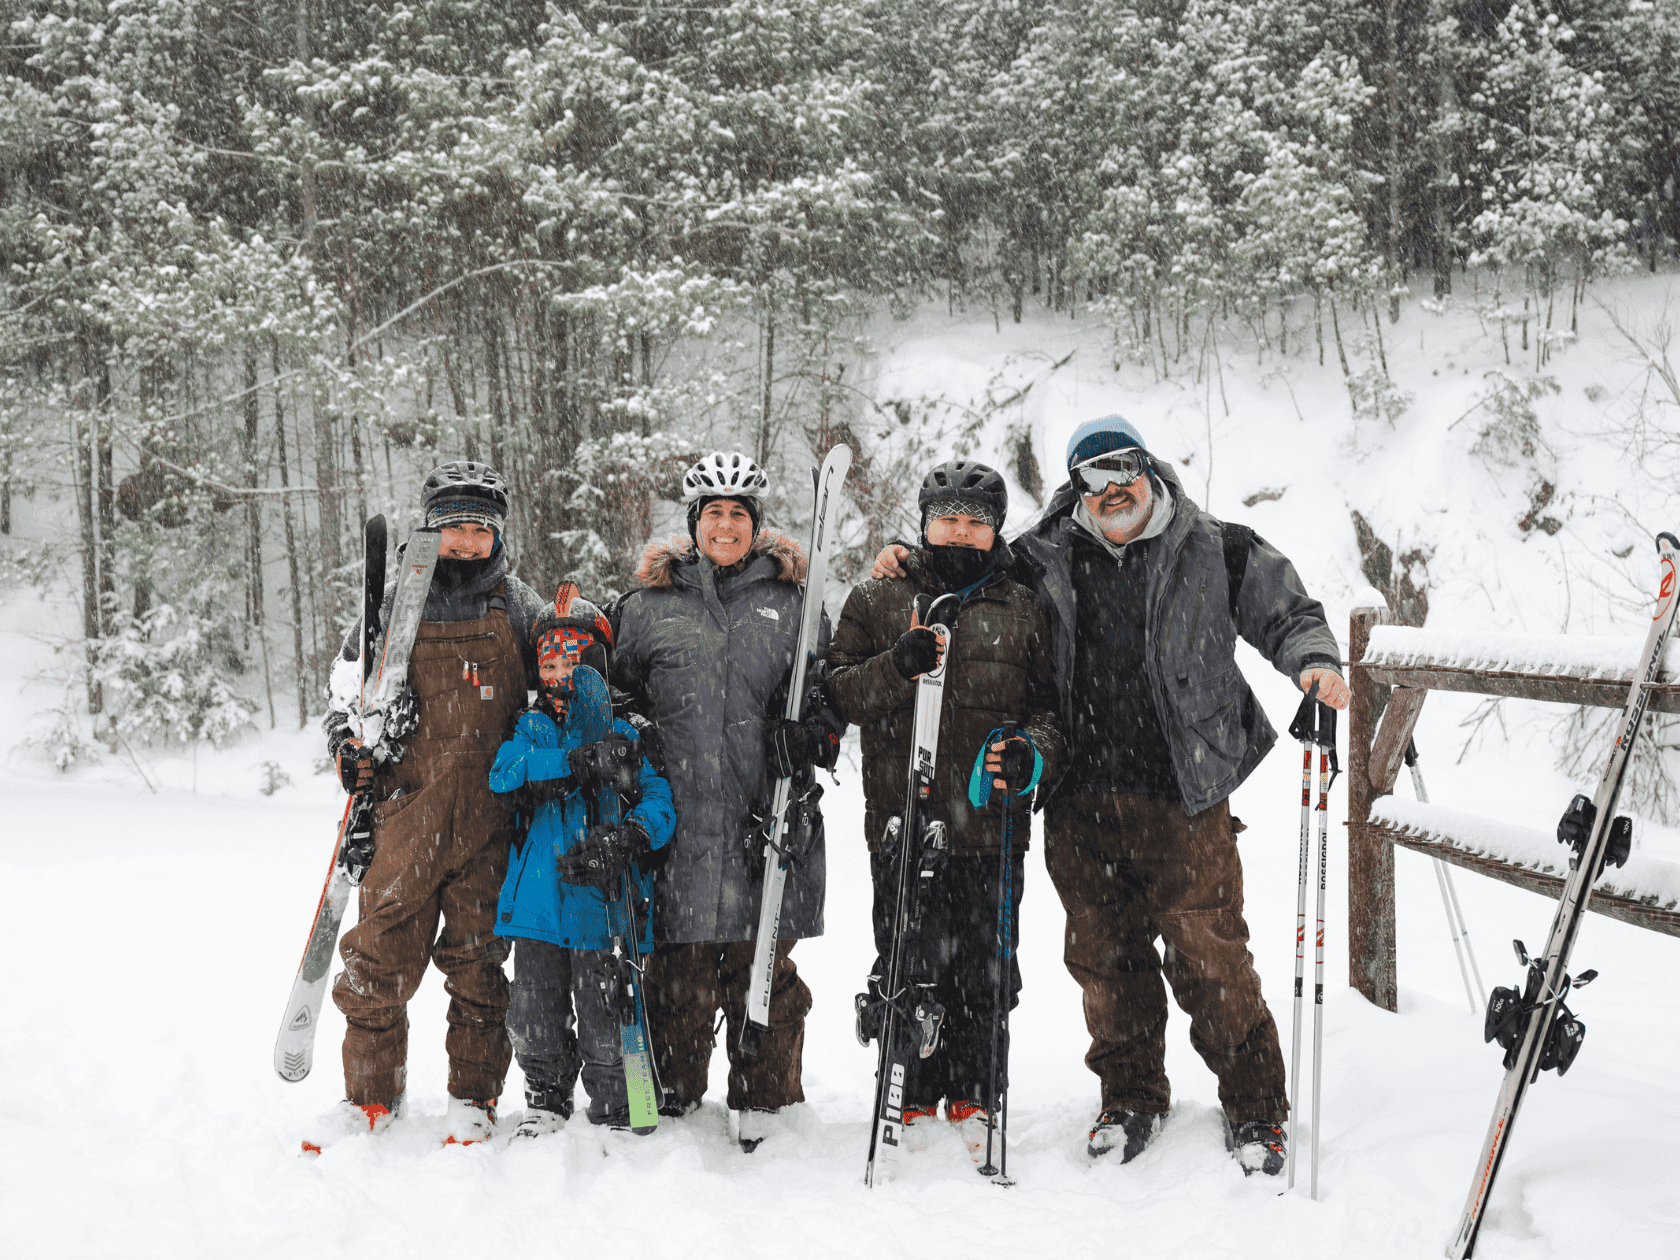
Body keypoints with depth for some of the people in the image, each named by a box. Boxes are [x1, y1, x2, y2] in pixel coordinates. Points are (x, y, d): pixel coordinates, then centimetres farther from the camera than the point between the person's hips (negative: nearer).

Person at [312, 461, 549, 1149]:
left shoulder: (518, 605, 8)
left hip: (490, 813, 0)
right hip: (408, 803, 0)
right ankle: (372, 1092, 14)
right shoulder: (396, 605, 7)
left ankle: (473, 1097, 17)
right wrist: (348, 743, -1)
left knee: (478, 955, 5)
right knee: (380, 952, -2)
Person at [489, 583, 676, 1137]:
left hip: (601, 904, -3)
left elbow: (659, 800, -4)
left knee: (604, 1020, 0)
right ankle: (546, 1099, 30)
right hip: (538, 901, 3)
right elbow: (505, 773, -10)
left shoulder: (622, 735, 4)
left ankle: (614, 1112, 16)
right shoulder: (529, 728, 11)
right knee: (534, 1017, 10)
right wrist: (578, 763, -23)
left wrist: (631, 835, -26)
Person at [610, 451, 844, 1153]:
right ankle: (671, 1095, 18)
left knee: (763, 965, 3)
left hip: (766, 817, 0)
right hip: (678, 818, 0)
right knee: (678, 966, 4)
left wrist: (812, 741, -3)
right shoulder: (650, 604, 10)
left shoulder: (790, 600, 11)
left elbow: (826, 691, 15)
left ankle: (765, 1100, 15)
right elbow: (615, 691, 17)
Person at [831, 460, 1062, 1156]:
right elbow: (839, 693, 3)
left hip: (991, 825, 1)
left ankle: (973, 1098, 20)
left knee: (983, 972, 5)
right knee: (908, 970, 3)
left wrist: (1034, 752, -7)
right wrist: (897, 667, -15)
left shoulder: (1024, 609, 12)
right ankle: (914, 1098, 18)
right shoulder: (877, 600, 9)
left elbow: (1054, 702, 13)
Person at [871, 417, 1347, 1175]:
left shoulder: (1212, 553, 4)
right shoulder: (1042, 561, 9)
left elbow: (1286, 611, 11)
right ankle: (1131, 1098, 28)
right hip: (1081, 800, 3)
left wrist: (1315, 661, -8)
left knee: (1209, 955, -2)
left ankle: (1254, 1106, 15)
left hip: (1183, 797, -2)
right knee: (1104, 956, 9)